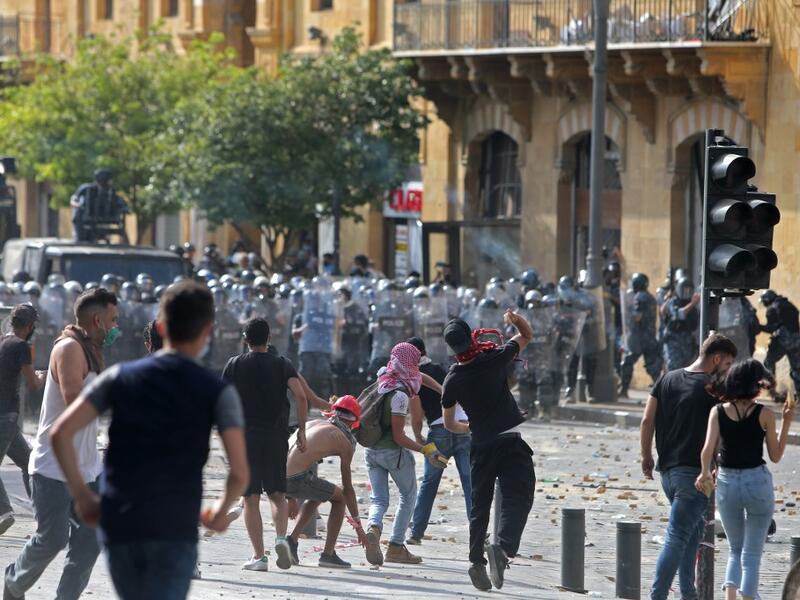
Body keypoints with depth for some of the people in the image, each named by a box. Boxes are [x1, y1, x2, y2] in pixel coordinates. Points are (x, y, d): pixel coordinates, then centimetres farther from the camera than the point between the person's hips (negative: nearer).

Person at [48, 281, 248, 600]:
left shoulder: (120, 377, 7)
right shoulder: (217, 392, 0)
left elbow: (61, 433, -1)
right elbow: (239, 473, -9)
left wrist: (82, 495, 9)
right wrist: (220, 512, 11)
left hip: (119, 527, 3)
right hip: (175, 531, -3)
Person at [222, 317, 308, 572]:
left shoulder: (234, 365, 3)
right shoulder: (282, 364, 4)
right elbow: (301, 396, -8)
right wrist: (301, 430, -1)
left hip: (245, 436, -1)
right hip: (277, 436, 1)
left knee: (251, 498, 1)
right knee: (277, 495, 13)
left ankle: (258, 556, -5)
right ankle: (281, 537, -12)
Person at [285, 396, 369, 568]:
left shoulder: (316, 424, 24)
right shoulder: (346, 443, 7)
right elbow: (347, 489, 9)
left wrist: (291, 498, 37)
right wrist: (357, 524, 17)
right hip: (297, 479, -6)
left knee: (316, 497, 34)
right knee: (339, 497, 18)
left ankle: (292, 540, 20)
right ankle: (328, 554, 13)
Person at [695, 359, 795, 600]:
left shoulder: (718, 412, -1)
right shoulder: (764, 414, -6)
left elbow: (708, 449, -10)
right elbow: (776, 456, 0)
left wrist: (705, 473, 6)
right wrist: (787, 422, 5)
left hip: (727, 483, 2)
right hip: (758, 481, -2)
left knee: (735, 550, 19)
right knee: (752, 554, 5)